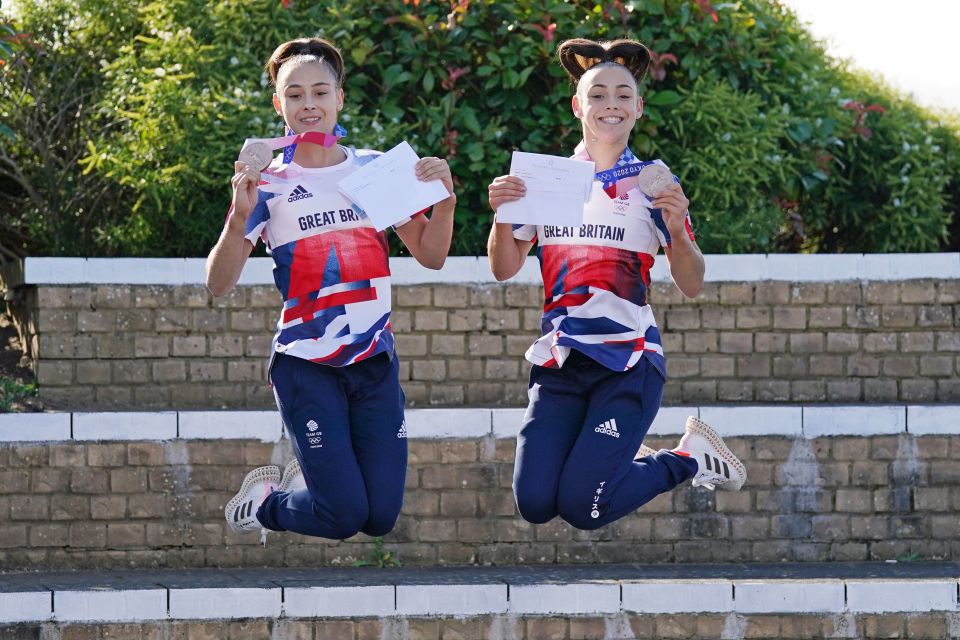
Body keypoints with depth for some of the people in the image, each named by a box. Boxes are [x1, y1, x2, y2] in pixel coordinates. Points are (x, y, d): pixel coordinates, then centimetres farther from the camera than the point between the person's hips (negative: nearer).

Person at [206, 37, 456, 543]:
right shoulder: (270, 186, -2)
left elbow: (430, 256, 7)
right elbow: (219, 284, -9)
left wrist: (445, 200, -11)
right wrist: (240, 217, -25)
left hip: (375, 361, 4)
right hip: (306, 364, -3)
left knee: (381, 516, -1)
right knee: (342, 516, -11)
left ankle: (308, 477, 31)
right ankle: (263, 499, 21)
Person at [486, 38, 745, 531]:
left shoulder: (650, 184, 1)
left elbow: (692, 286, -1)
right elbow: (504, 269, 8)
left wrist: (676, 230, -20)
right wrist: (502, 216, -11)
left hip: (628, 361, -3)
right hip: (560, 361, 3)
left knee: (582, 507, -16)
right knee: (534, 504, -11)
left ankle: (690, 457, 11)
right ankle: (624, 456, 20)